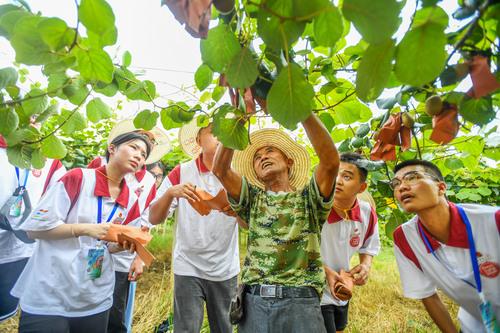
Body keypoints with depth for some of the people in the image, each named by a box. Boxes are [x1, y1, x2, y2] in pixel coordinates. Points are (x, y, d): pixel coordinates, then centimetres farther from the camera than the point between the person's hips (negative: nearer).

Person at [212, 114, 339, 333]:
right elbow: (220, 169, -3)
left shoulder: (308, 197, 5)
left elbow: (331, 161, -13)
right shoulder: (253, 198, 11)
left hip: (300, 302, -1)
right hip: (253, 302, 2)